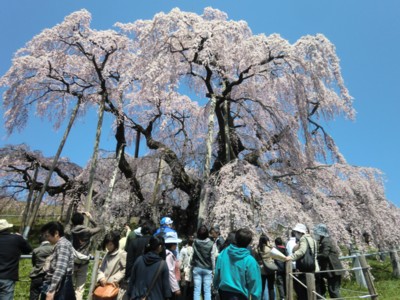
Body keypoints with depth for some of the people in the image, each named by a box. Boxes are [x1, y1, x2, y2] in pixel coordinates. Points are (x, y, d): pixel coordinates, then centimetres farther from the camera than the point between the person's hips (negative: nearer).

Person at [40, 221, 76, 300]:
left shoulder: (63, 245, -15)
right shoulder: (59, 245, 17)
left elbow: (60, 269, -24)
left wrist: (51, 291, -27)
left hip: (59, 288, -10)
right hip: (58, 287, 10)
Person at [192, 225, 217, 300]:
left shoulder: (195, 243, -5)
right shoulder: (212, 244, -10)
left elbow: (193, 255, -1)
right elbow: (213, 258, -6)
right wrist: (213, 269, 2)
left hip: (197, 268, 2)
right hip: (208, 269, -1)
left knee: (197, 290, 6)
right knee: (207, 291, 5)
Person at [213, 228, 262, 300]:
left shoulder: (223, 254, -7)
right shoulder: (250, 261, -21)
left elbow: (217, 274, 5)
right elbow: (254, 283, -16)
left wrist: (217, 286, 21)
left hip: (223, 293, 5)